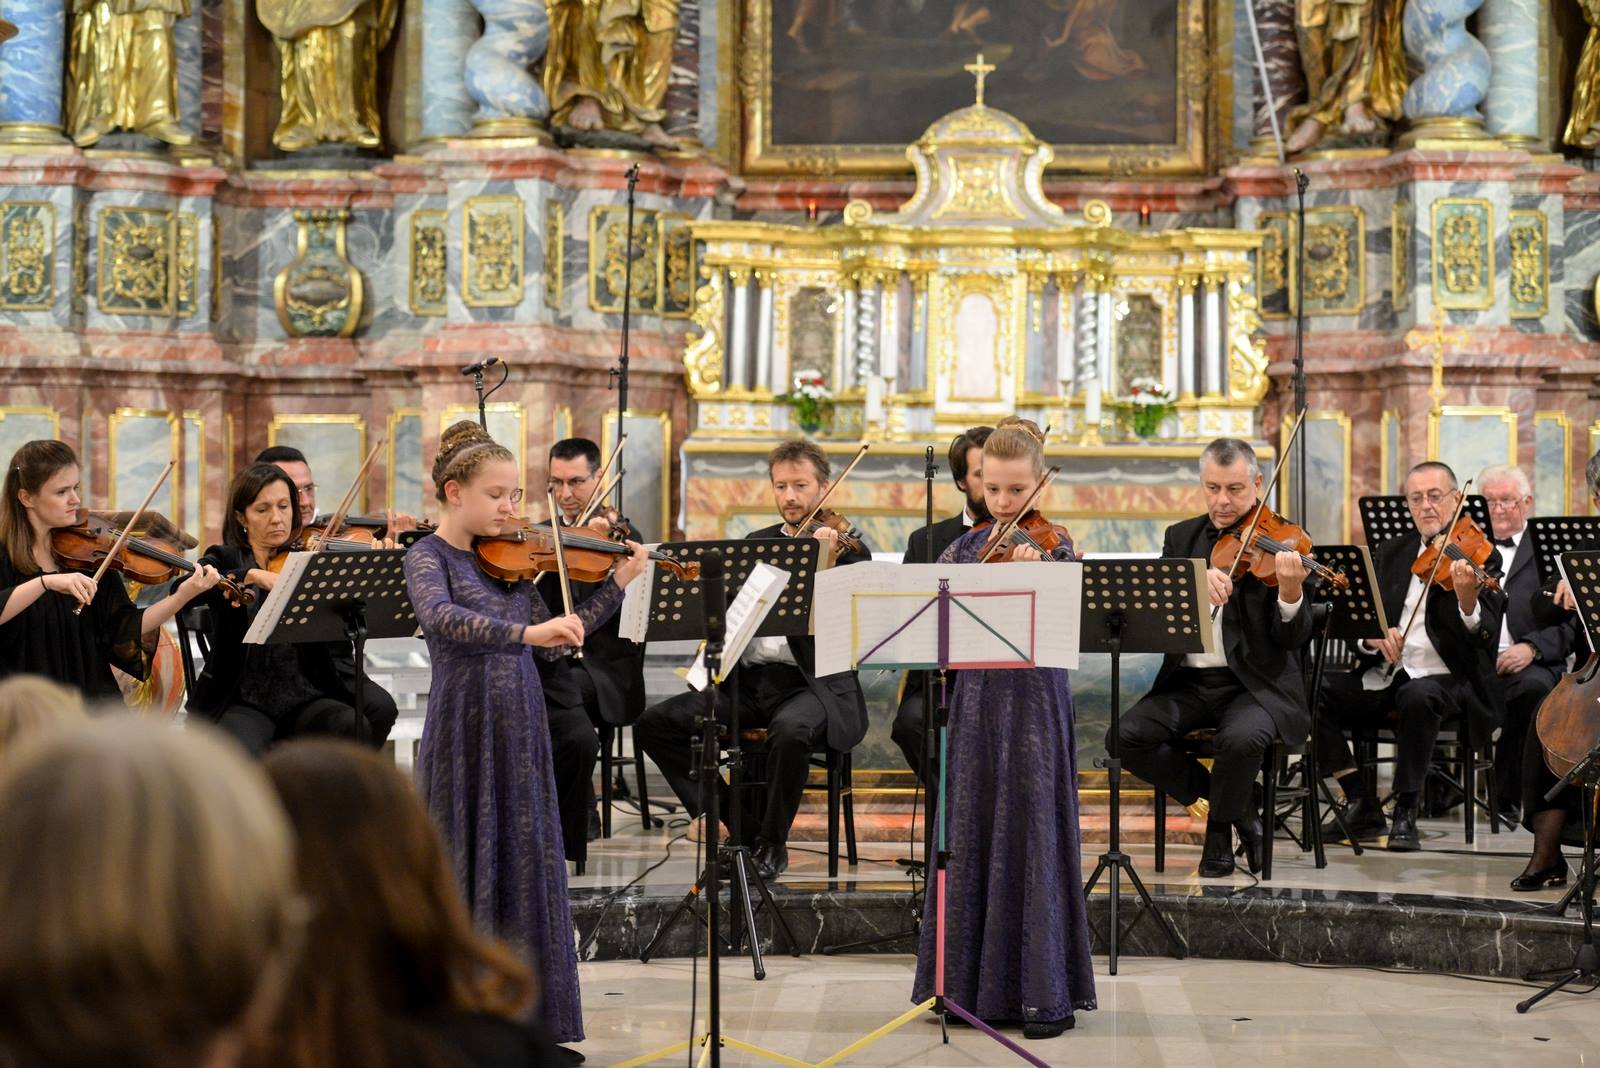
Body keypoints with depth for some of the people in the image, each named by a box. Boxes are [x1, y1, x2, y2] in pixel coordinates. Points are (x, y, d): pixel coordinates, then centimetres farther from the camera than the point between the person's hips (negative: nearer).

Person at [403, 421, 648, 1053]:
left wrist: (617, 586, 4)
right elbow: (442, 619, -29)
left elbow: (553, 643, 10)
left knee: (527, 869, 8)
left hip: (521, 731, 6)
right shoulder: (429, 557, -8)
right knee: (466, 873, 0)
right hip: (464, 733, -6)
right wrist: (524, 633, -40)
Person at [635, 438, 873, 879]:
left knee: (790, 730, -40)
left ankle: (772, 843, -15)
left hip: (815, 683, -6)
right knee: (655, 723, -11)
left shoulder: (848, 551, 1)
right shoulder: (756, 544, 17)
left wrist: (821, 569, -27)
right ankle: (735, 826, -5)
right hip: (750, 679, 6)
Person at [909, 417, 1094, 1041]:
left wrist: (1031, 573, -33)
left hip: (1034, 699, -4)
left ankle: (1045, 990, 2)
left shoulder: (1052, 546, -3)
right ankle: (973, 978, 18)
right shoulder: (965, 548, 9)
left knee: (1033, 836, -3)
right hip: (975, 697, 4)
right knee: (971, 835, 8)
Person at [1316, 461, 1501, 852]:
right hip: (1384, 675, 5)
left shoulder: (1480, 557, 0)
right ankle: (1362, 805, -9)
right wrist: (1373, 635, -13)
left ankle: (1406, 813, -23)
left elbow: (1485, 638, -13)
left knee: (1417, 696, -39)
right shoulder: (1391, 553, 15)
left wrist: (1467, 599, -34)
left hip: (1446, 677, -5)